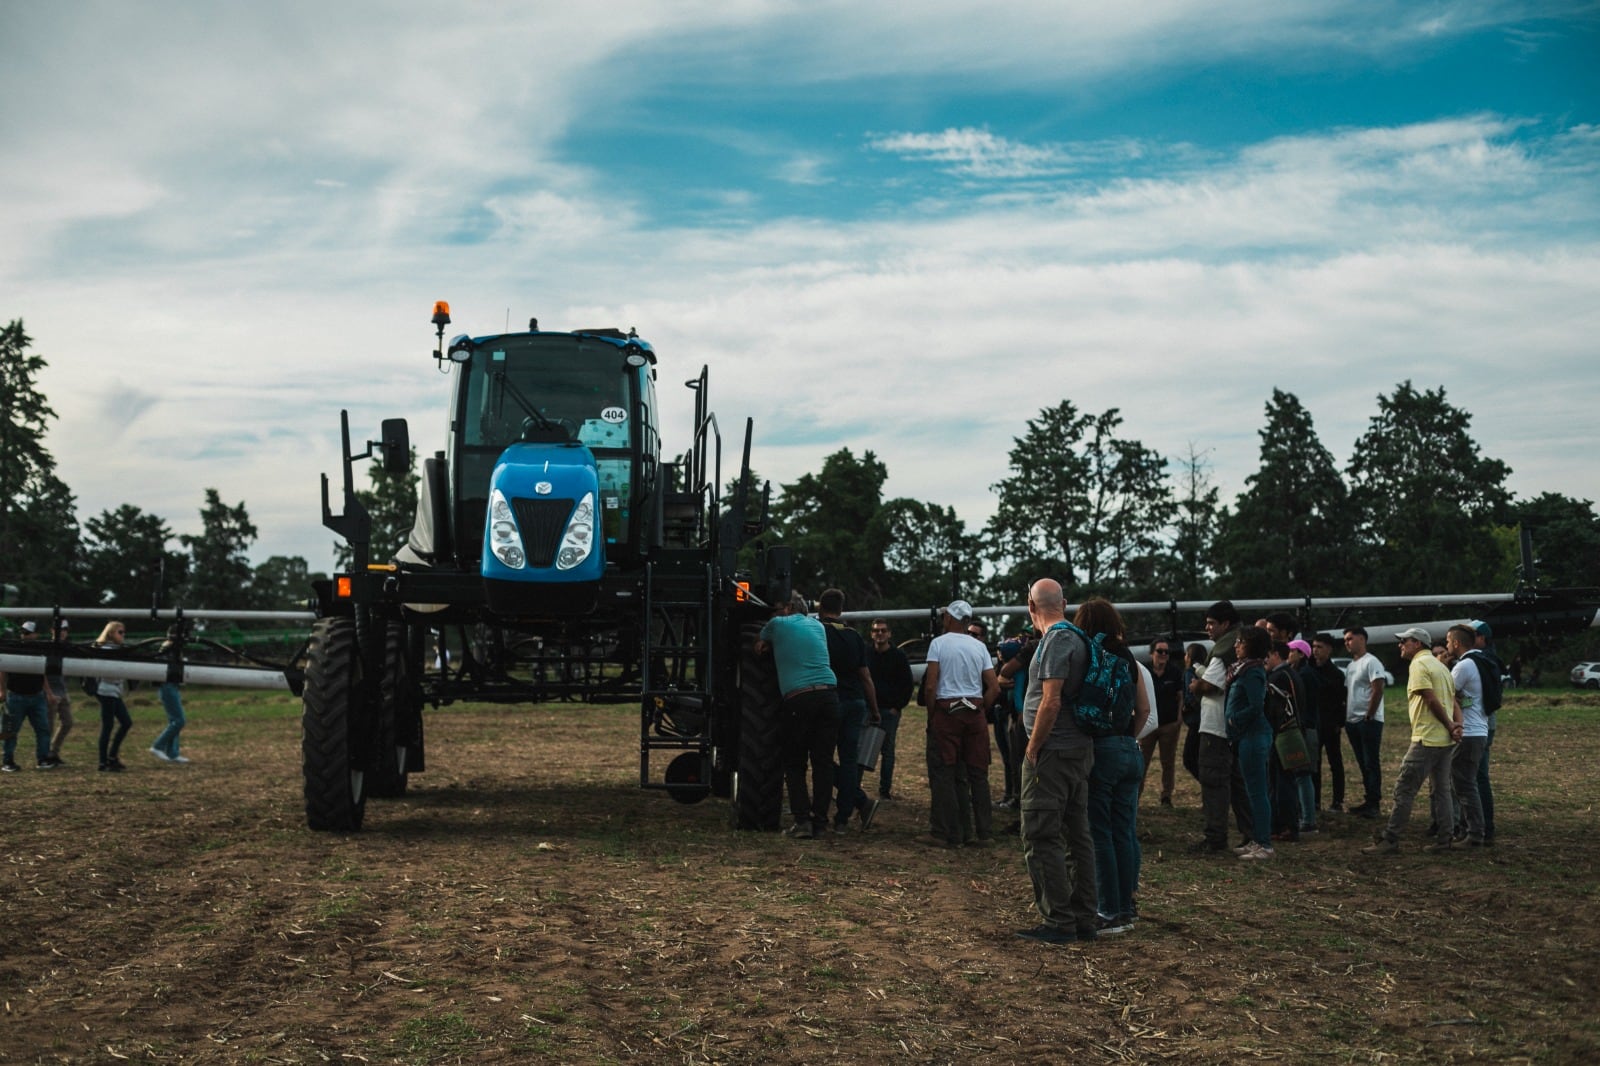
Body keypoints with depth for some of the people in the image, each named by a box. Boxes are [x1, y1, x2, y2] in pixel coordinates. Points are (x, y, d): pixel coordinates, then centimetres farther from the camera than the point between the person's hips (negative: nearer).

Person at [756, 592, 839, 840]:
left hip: (797, 699, -3)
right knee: (823, 762, 6)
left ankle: (802, 820, -3)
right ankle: (820, 821, 5)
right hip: (828, 694, 3)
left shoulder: (777, 624, 9)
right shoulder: (817, 625, 21)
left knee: (794, 764, 7)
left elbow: (759, 649, 25)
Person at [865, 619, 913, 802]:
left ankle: (885, 790, 8)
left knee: (888, 750, 3)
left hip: (890, 710, 0)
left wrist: (898, 707, -2)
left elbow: (908, 685, 6)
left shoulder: (899, 656, 3)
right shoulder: (865, 654, 5)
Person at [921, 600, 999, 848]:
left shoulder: (939, 643, -3)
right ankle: (984, 833, 10)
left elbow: (930, 686, -10)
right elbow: (994, 688, 3)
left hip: (946, 710, -4)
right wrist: (981, 711, 12)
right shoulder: (979, 646, 9)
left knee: (943, 774, 1)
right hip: (975, 712, 4)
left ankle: (947, 834, 0)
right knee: (978, 773, 8)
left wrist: (931, 716, 0)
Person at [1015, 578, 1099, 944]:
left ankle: (1058, 921, -3)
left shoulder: (1056, 640, -14)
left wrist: (1032, 749, -13)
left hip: (1052, 752, -9)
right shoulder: (1078, 639, 14)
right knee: (1077, 835, 12)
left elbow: (1051, 701, -19)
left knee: (1040, 839, -5)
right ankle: (1085, 920, 17)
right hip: (1080, 750, 9)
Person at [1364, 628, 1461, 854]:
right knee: (1441, 790, 14)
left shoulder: (1418, 665, -10)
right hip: (1445, 740, 9)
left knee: (1404, 789, -6)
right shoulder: (1440, 666, 18)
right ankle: (1445, 839, 16)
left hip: (1426, 739, -9)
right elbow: (1454, 701, 12)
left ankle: (1389, 839, -4)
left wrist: (1450, 725, -9)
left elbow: (1432, 701, -17)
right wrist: (1457, 726, -2)